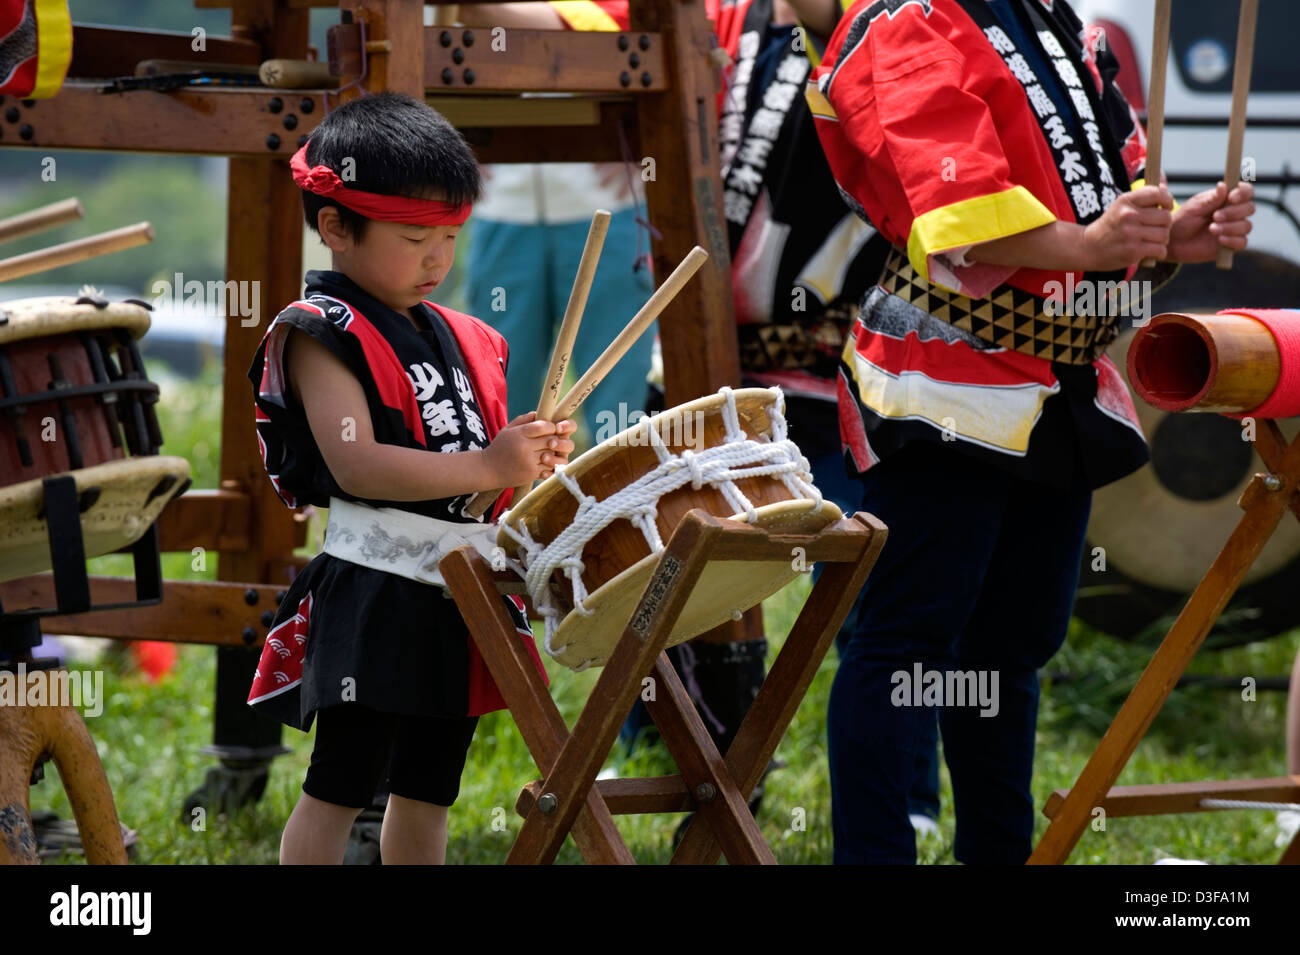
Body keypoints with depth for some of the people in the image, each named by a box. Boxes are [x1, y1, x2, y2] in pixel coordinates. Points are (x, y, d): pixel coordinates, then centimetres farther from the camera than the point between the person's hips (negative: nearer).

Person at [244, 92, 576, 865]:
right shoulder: (321, 335, -9)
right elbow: (356, 464, -21)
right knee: (341, 787, -5)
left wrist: (537, 457, -2)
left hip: (463, 592, 8)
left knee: (430, 791, 14)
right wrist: (486, 466, -26)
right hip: (376, 591, -8)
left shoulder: (461, 338, 15)